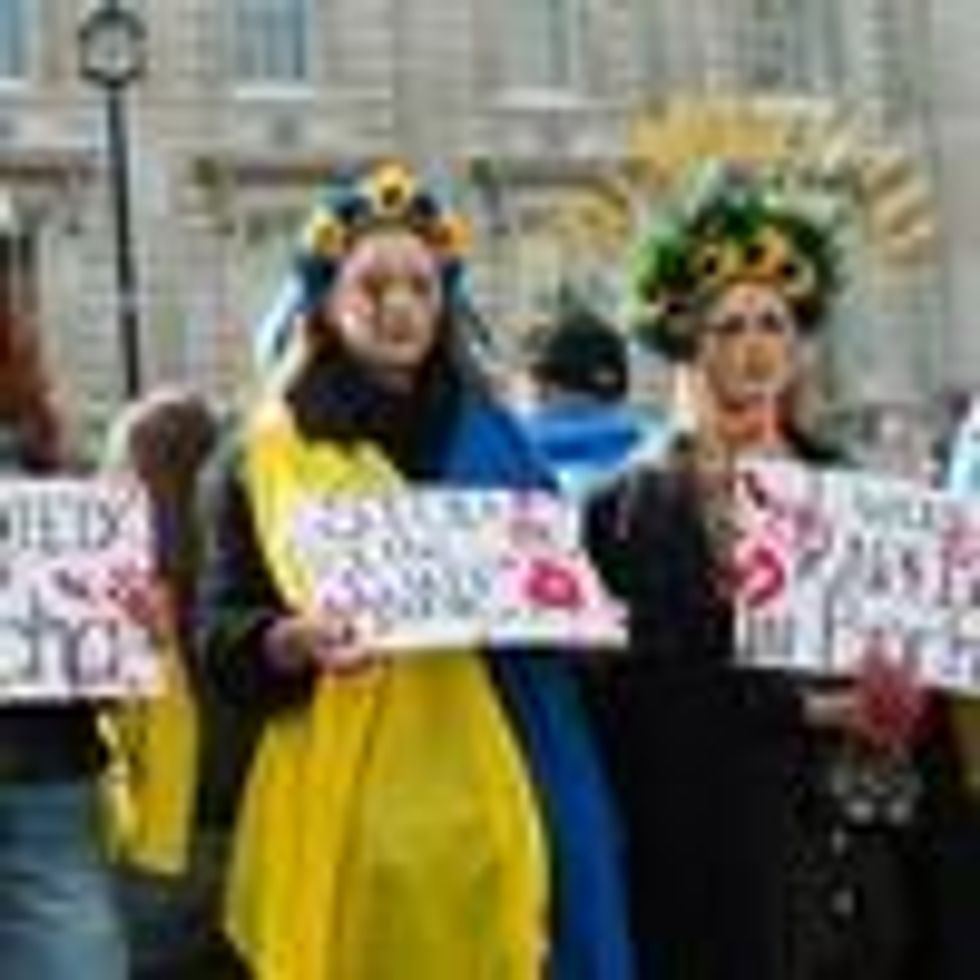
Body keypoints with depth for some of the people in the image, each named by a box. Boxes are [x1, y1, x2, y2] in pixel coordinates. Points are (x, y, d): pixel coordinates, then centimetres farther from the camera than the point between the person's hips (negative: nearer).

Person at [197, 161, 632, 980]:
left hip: (484, 800, 2)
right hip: (341, 808, -2)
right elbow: (219, 635, 0)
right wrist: (293, 641, -21)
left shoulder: (492, 441, 13)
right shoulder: (264, 455, 4)